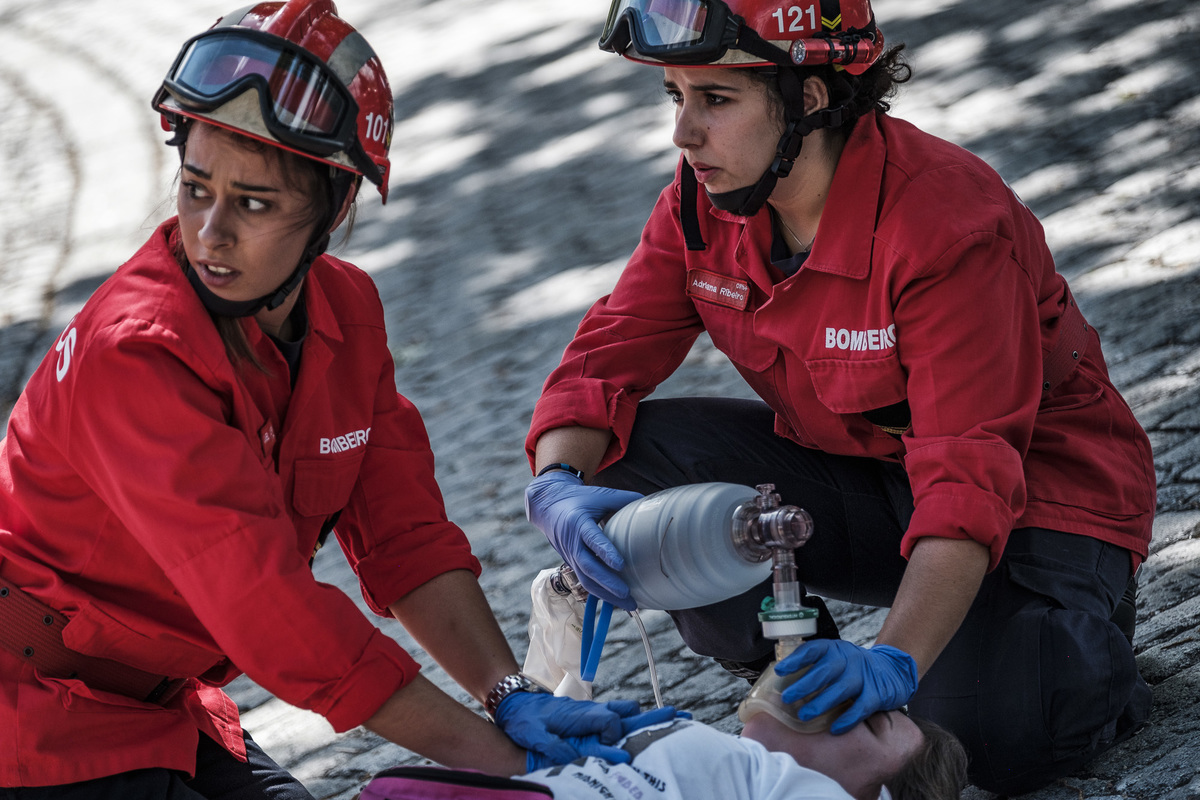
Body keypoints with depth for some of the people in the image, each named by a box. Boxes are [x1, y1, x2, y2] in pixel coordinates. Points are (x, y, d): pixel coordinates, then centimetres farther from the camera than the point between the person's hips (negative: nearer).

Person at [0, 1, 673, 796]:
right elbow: (276, 615, -31)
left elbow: (405, 536, -1)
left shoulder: (347, 311, -3)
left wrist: (514, 699, -16)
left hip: (160, 706, 8)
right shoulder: (135, 357, -28)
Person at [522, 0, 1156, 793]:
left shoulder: (948, 221, -29)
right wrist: (558, 485, -31)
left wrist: (895, 659, -47)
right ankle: (790, 682, 2)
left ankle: (1086, 629, 4)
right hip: (856, 476, 6)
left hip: (1036, 494, -6)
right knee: (634, 457, -18)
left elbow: (970, 481, -35)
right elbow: (609, 356, -8)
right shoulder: (704, 201, -9)